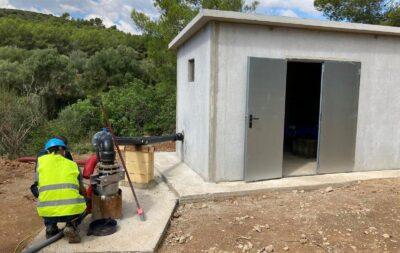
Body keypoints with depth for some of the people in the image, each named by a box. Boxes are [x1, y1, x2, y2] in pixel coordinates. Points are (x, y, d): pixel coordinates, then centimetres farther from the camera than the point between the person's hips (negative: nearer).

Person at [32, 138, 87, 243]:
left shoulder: (41, 160, 12)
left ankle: (50, 227, 17)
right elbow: (82, 191, 21)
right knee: (80, 204, 33)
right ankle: (71, 226, 3)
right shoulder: (73, 164, 14)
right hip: (72, 209, -2)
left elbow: (37, 184, 16)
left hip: (47, 211, 2)